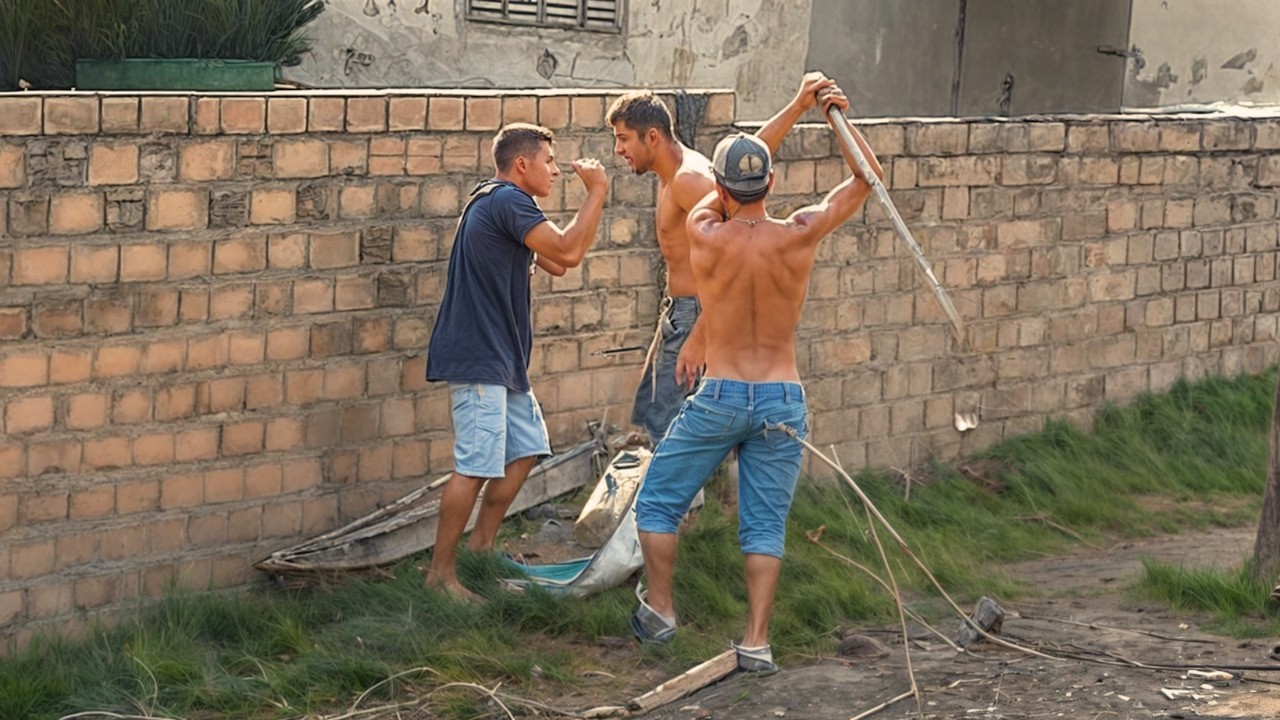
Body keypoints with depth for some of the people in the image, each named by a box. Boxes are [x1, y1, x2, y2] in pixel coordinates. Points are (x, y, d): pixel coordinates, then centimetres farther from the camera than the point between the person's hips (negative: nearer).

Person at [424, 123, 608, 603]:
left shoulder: (499, 202, 19)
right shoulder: (507, 202, -15)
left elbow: (555, 263, 17)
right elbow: (568, 252, -24)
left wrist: (593, 195, 9)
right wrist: (597, 192, -13)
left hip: (500, 360, 11)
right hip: (478, 359, -11)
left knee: (526, 449, 16)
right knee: (476, 466, -10)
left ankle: (481, 546, 25)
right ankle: (441, 571, -4)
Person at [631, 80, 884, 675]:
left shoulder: (704, 236, -11)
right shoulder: (798, 236, -8)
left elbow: (712, 201, 15)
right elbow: (867, 178, 6)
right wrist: (840, 117, 8)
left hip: (720, 398, -2)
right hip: (783, 402, 2)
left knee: (658, 499, 17)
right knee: (765, 525, 8)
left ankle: (659, 611, 21)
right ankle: (756, 642, 2)